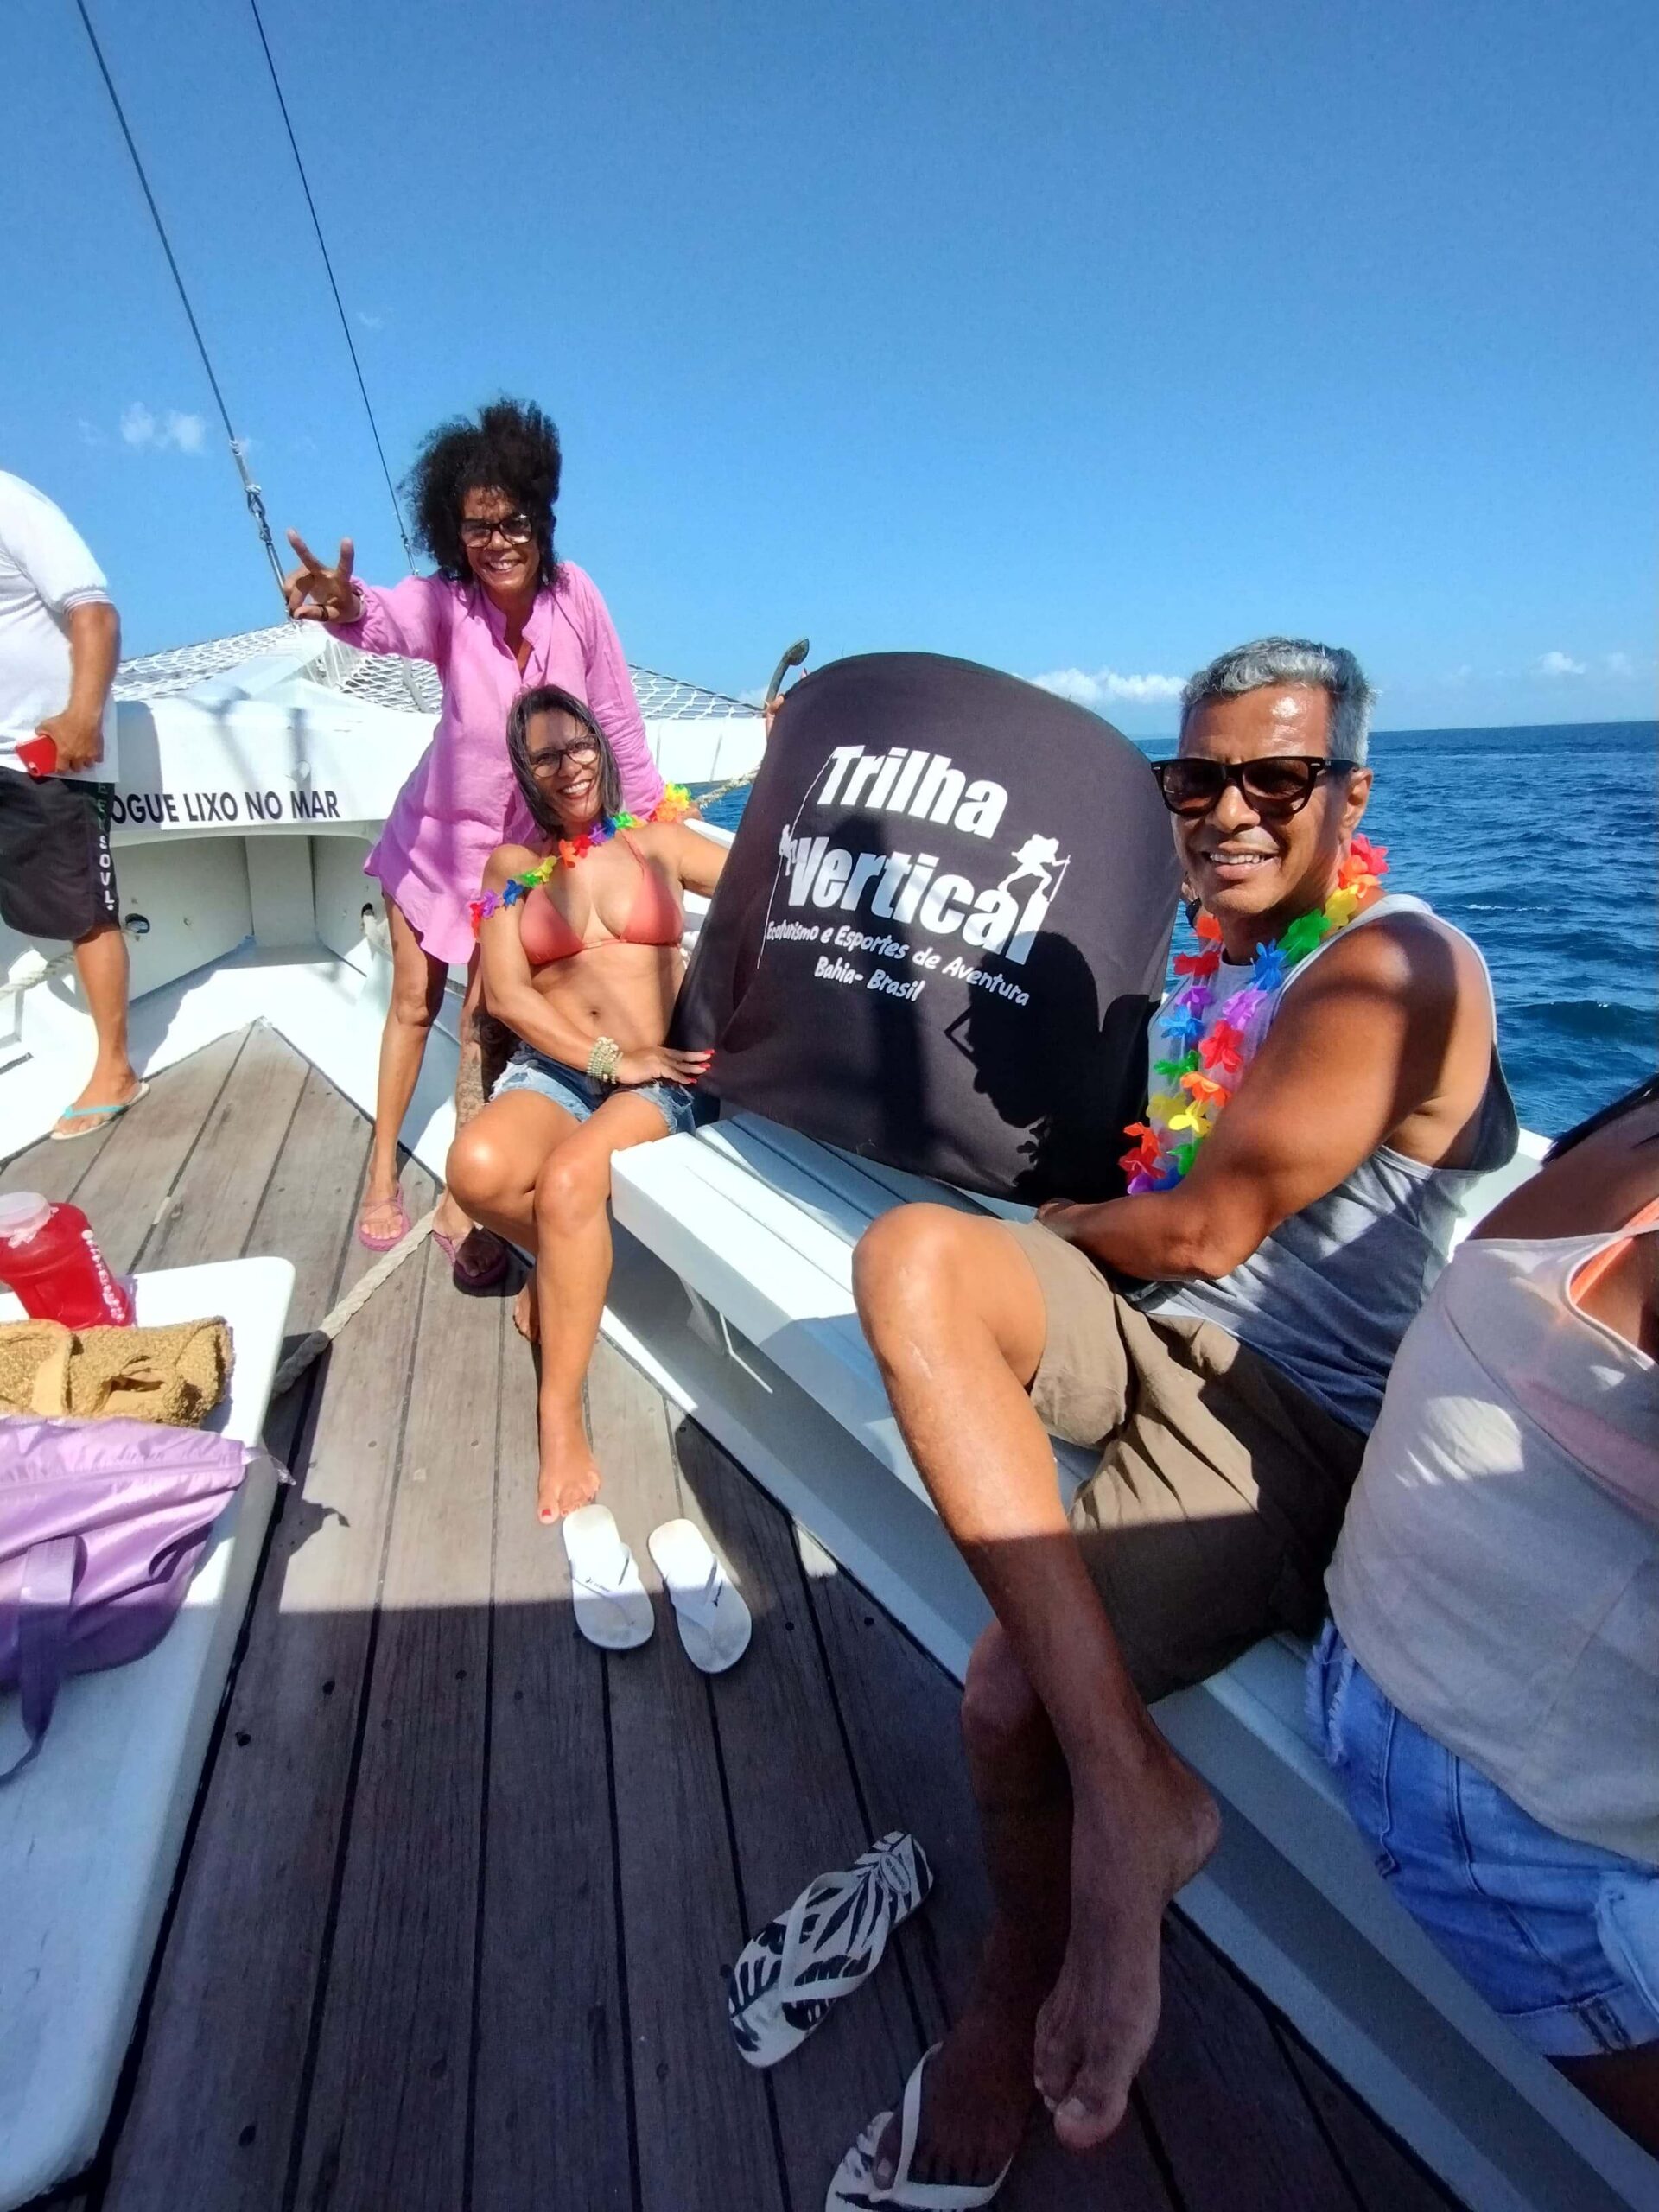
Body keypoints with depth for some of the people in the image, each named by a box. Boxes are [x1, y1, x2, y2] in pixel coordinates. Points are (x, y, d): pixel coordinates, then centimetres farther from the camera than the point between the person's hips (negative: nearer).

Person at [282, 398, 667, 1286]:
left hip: (527, 842, 0)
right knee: (413, 1001, 10)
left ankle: (462, 1202, 15)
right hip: (437, 832, 0)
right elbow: (386, 621, -43)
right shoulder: (444, 603, -21)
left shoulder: (572, 593, -17)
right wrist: (344, 604, -66)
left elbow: (616, 715, -7)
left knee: (487, 1017, 1)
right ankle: (383, 1171, 30)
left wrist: (651, 811, -1)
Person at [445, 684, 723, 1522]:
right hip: (552, 1070, 2)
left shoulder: (657, 840, 13)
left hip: (659, 1080, -2)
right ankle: (565, 1258, 4)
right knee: (478, 1166, -31)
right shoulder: (514, 866, 13)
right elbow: (506, 994, -1)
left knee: (568, 1179, -32)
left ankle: (560, 1415, -17)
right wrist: (611, 1058, -12)